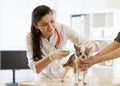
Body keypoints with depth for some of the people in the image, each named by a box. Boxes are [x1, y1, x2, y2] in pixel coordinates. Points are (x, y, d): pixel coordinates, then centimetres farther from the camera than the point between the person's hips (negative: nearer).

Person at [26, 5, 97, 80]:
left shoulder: (63, 29, -14)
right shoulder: (31, 37, -16)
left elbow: (87, 43, -12)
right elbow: (35, 68, -22)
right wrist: (52, 57, -38)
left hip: (65, 77, 3)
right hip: (45, 80, -3)